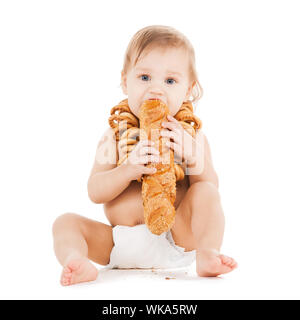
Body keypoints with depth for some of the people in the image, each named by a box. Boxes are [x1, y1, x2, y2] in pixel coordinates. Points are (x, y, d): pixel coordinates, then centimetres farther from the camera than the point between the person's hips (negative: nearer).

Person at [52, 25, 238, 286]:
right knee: (65, 222, -12)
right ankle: (76, 261, -39)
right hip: (119, 245, 2)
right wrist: (129, 169, -23)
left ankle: (207, 254, -34)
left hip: (175, 239, -1)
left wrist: (191, 156, -20)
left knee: (205, 192, -22)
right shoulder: (115, 136, 5)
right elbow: (95, 191, -4)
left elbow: (211, 187, -1)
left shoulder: (191, 135, 4)